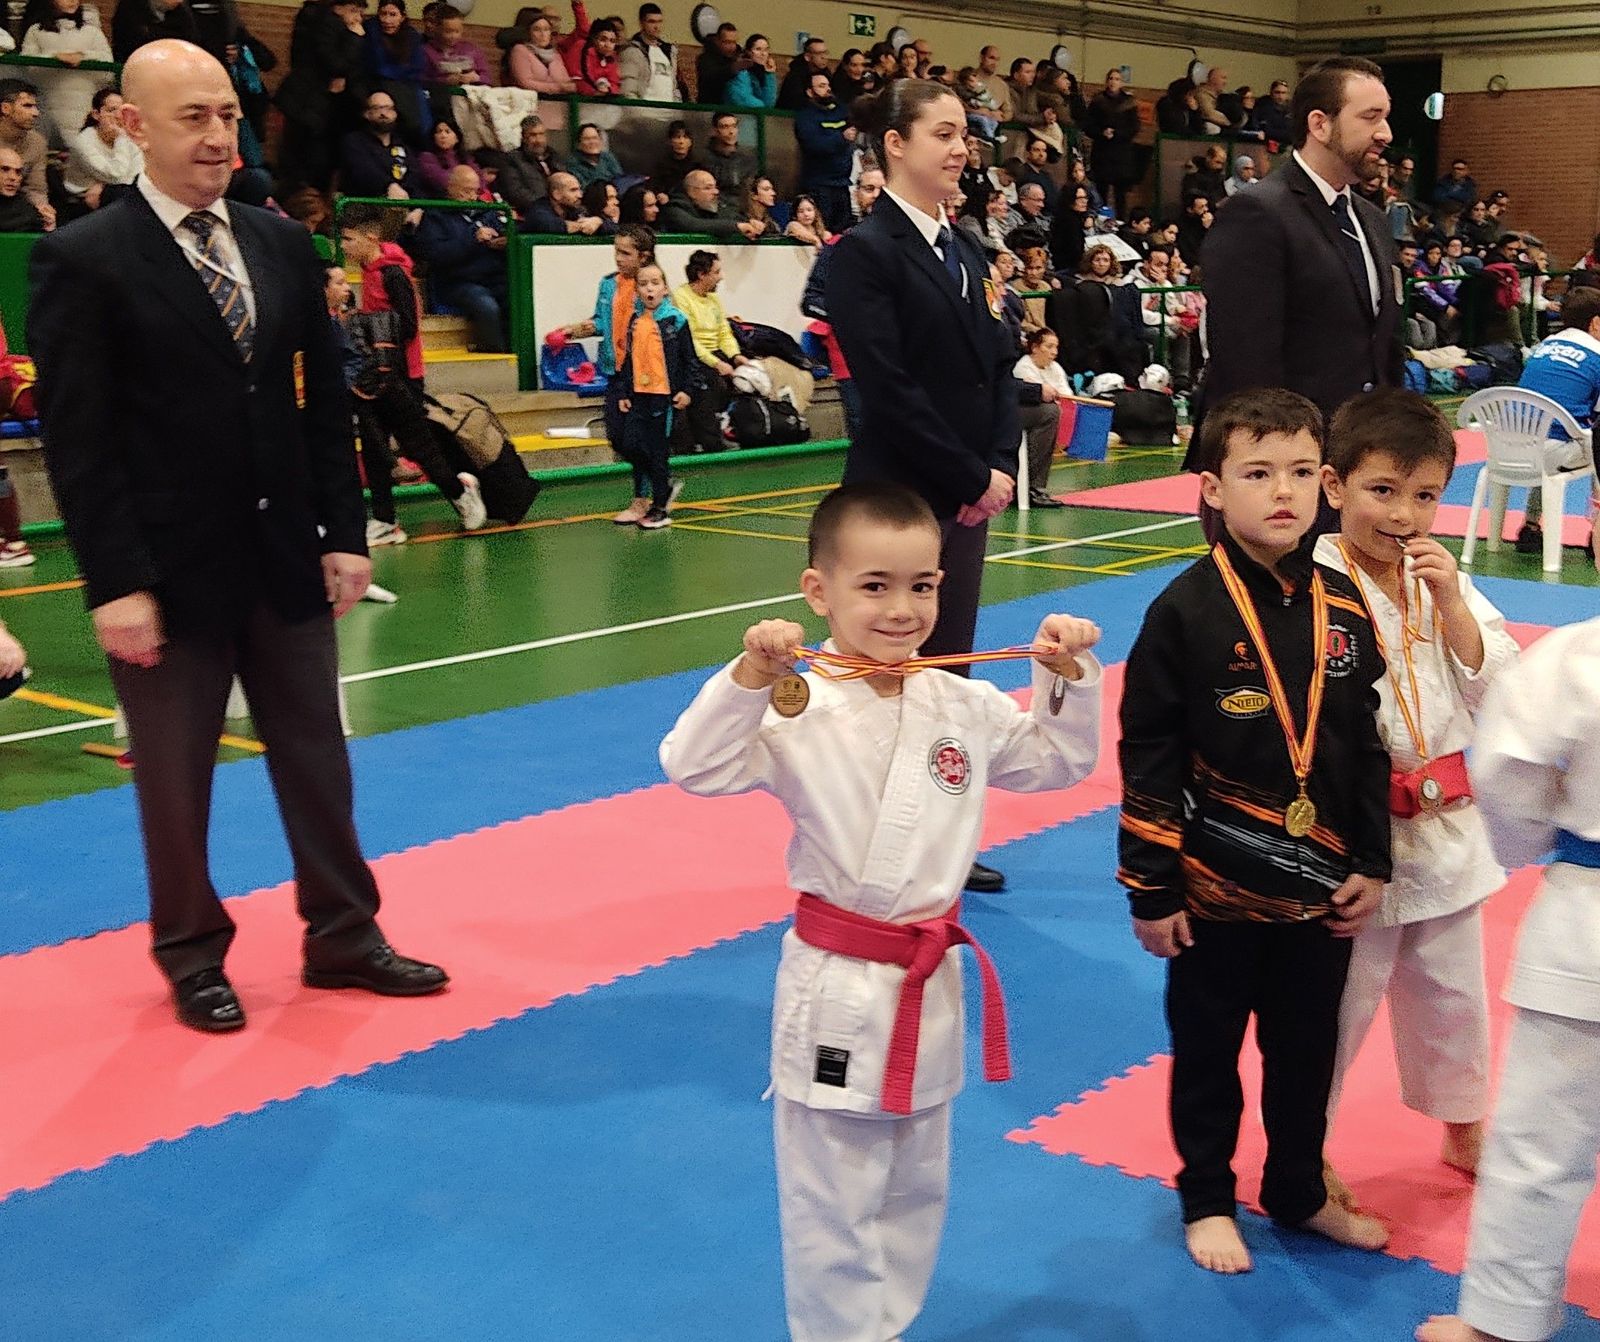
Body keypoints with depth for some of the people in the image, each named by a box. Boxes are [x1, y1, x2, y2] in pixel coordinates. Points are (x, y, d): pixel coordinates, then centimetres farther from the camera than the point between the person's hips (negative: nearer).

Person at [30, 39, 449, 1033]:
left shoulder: (283, 244, 6)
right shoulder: (84, 261, -10)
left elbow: (326, 402, 9)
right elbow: (77, 440, -12)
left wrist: (344, 532, 3)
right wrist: (115, 582, -16)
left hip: (285, 557, 5)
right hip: (169, 570, -5)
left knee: (316, 756, 15)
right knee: (175, 778, 9)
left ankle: (344, 936, 30)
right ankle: (193, 956, 28)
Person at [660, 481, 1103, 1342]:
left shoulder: (965, 707, 0)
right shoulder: (798, 709, -16)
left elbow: (1059, 761, 13)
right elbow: (694, 767, -23)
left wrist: (1067, 676, -2)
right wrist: (749, 677, -34)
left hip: (932, 983, 5)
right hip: (837, 988, -5)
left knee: (914, 1184, 22)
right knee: (832, 1200, 6)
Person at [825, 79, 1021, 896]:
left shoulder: (962, 248, 13)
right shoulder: (864, 252, -11)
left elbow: (997, 364, 12)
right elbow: (889, 390, -18)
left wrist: (1000, 464, -4)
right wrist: (970, 477, -15)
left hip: (967, 492, 8)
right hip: (900, 493, -8)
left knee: (951, 662, 13)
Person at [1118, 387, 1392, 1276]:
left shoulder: (1342, 609, -1)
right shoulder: (1187, 611, -14)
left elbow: (1367, 745, 7)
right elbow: (1147, 760, -12)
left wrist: (1372, 866, 4)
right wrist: (1150, 889, -11)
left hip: (1321, 884, 4)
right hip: (1218, 883, -4)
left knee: (1307, 1047, 18)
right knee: (1208, 1049, 13)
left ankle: (1299, 1193, 39)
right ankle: (1207, 1199, 32)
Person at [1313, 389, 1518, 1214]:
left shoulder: (1445, 580, 3)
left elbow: (1501, 689, -2)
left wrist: (1452, 605, -13)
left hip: (1446, 829, 6)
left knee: (1451, 991, 22)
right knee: (1337, 997, 6)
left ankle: (1464, 1129, 42)